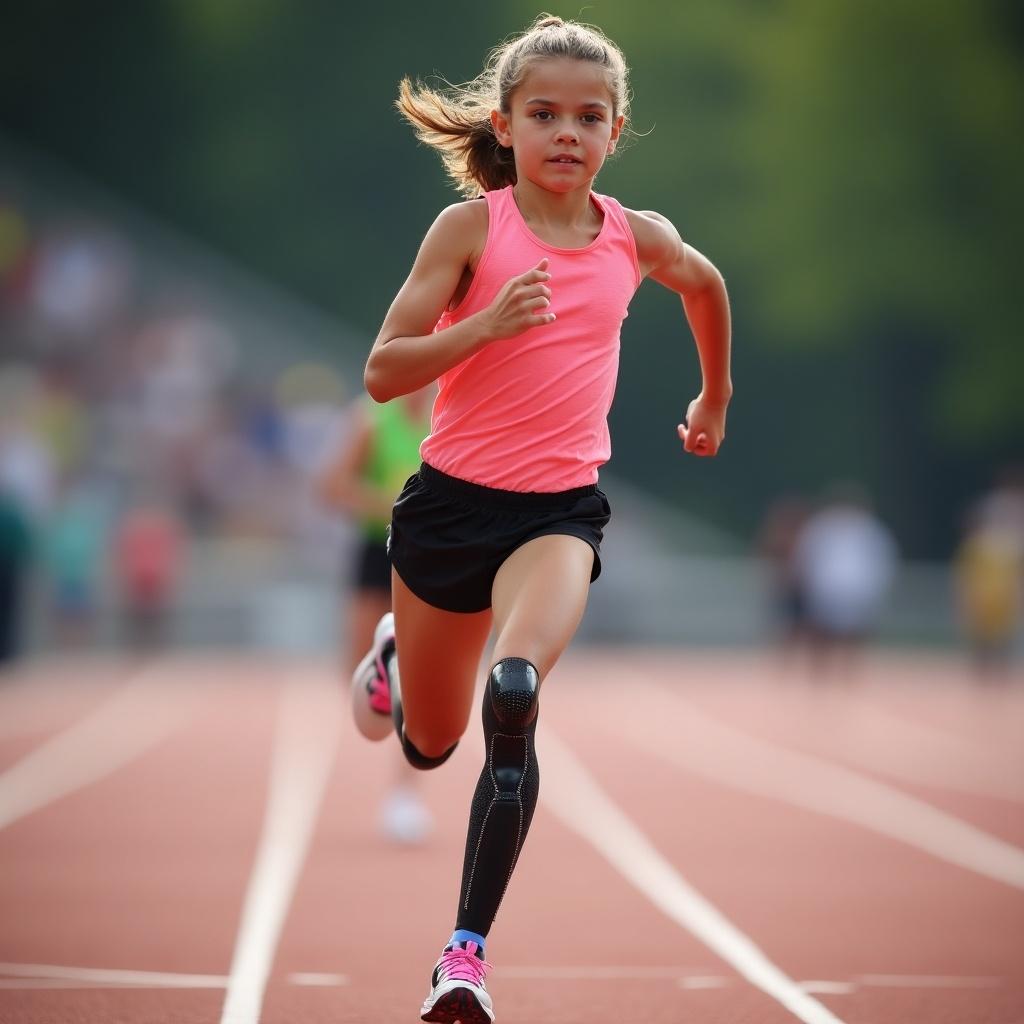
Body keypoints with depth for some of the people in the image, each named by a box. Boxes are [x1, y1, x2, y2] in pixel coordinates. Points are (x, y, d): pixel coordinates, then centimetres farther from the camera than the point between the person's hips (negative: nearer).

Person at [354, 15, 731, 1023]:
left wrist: (715, 396, 35)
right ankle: (395, 648, 55)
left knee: (514, 697, -28)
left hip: (559, 509, 0)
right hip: (451, 497, 0)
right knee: (430, 744, 17)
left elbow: (705, 284, 26)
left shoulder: (637, 238, 1)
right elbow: (382, 374, -10)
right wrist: (486, 323, -24)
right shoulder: (471, 227, -8)